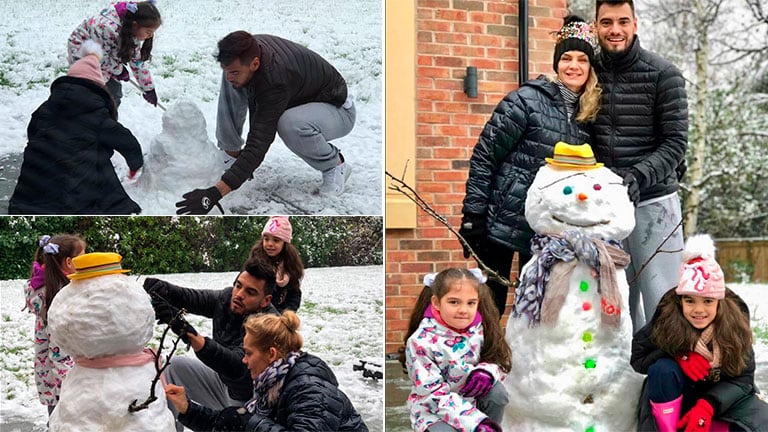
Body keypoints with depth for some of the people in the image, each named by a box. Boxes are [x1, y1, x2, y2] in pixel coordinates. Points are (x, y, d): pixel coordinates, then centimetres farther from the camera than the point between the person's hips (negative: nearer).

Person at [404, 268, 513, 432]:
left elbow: (498, 361, 4)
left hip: (471, 400, 5)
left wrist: (486, 372, -23)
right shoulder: (421, 341, -23)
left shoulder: (480, 329, -8)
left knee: (497, 392, -22)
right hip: (433, 411, -5)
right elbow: (434, 395, -25)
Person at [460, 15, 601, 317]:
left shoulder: (589, 114, 8)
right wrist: (473, 216, -14)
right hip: (504, 221, -5)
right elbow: (483, 156, -10)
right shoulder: (528, 100, -9)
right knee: (491, 304, 1)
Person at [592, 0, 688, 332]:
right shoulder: (591, 73, 6)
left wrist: (638, 177, -22)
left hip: (652, 202, -4)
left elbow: (676, 143, -8)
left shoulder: (663, 74, -5)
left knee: (661, 301, -3)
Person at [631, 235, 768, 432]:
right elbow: (638, 358, -12)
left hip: (721, 396, 1)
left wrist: (707, 406, -31)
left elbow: (742, 378, -15)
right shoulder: (666, 321, -19)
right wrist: (679, 357, -29)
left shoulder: (736, 323, -16)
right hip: (676, 397, 0)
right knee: (663, 369, -33)